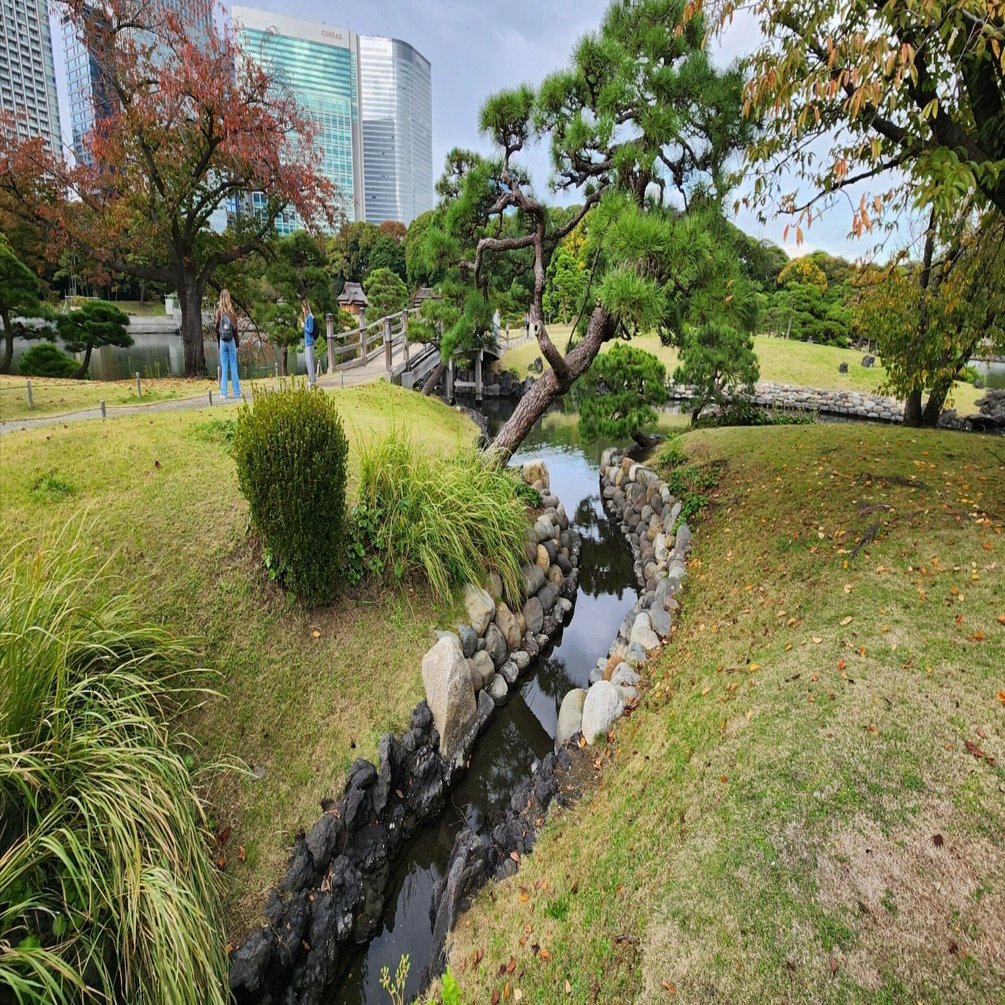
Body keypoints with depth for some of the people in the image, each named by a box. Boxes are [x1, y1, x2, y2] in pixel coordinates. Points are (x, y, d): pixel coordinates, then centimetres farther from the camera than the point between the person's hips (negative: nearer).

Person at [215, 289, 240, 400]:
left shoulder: (219, 311, -2)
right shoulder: (232, 311, -4)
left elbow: (217, 328, 2)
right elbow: (235, 328, -3)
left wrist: (218, 343, 11)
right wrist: (238, 343, 4)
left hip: (222, 341, 1)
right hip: (231, 340, -1)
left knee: (224, 367, 4)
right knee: (233, 367, 3)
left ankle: (223, 393, 4)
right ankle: (237, 392, 5)